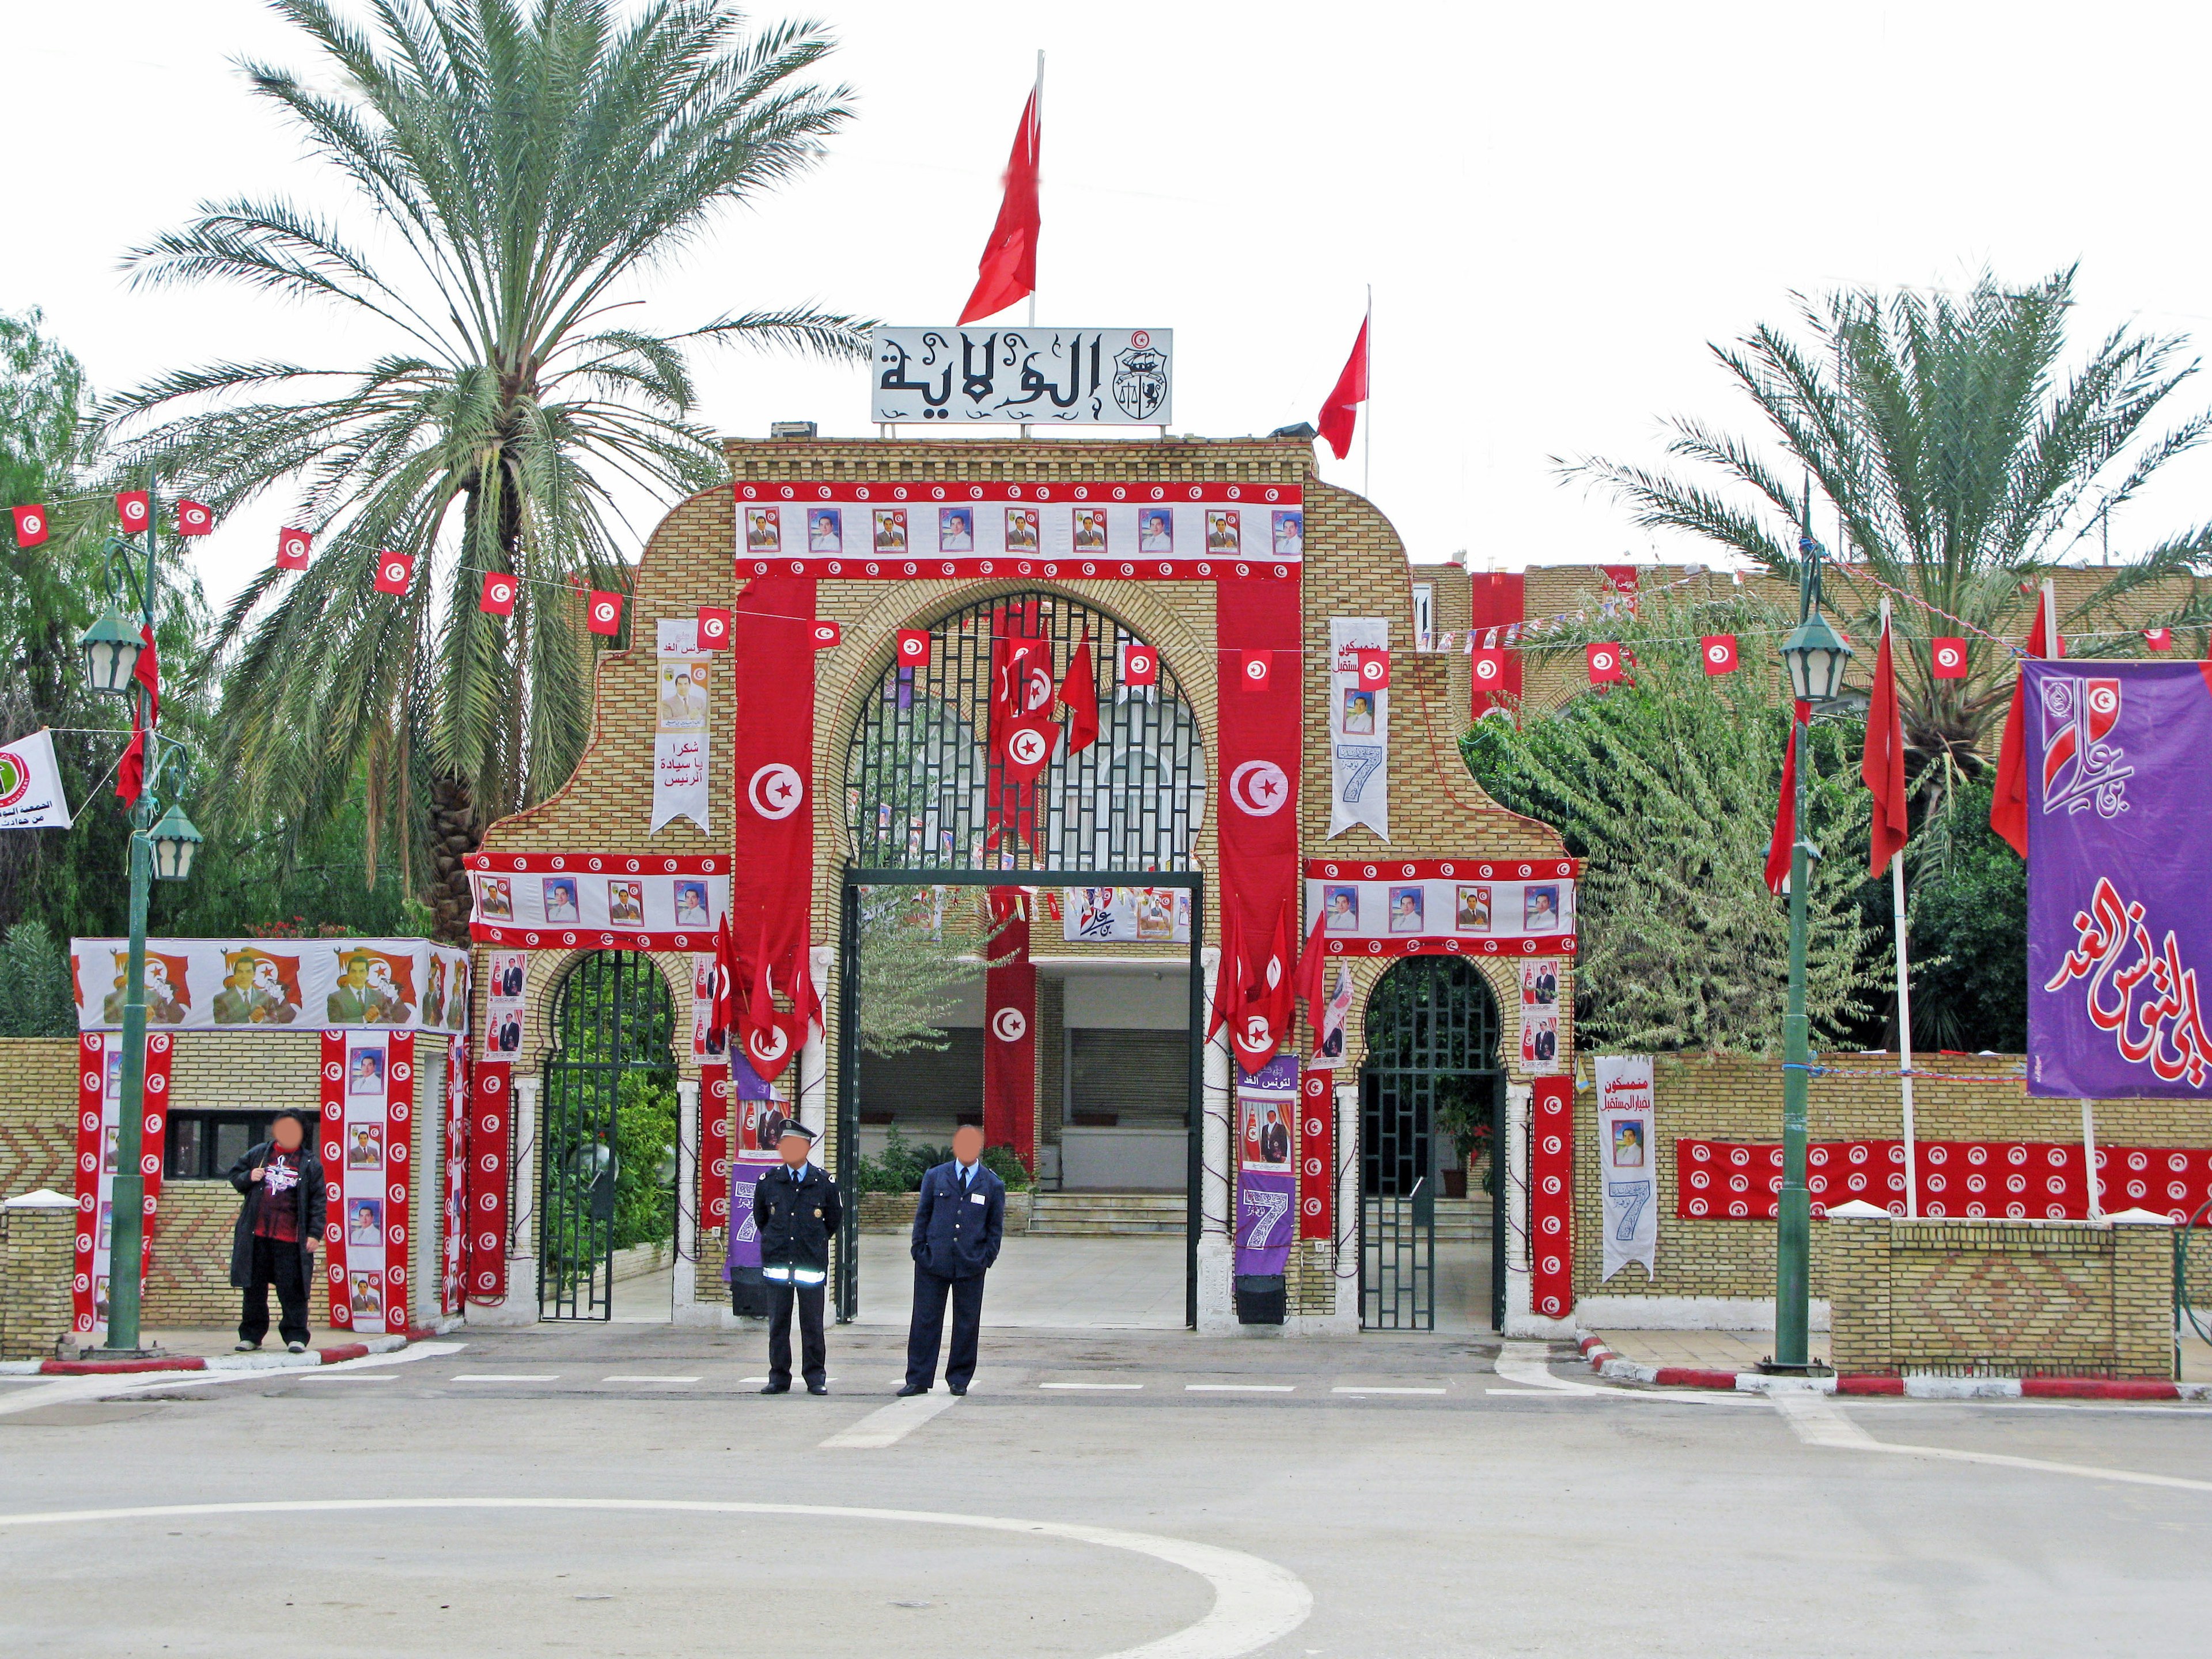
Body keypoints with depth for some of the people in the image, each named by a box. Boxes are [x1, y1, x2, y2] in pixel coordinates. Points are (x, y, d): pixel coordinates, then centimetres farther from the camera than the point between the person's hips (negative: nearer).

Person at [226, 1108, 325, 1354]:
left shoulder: (310, 1163, 3)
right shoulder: (259, 1154, 11)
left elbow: (318, 1201, 1)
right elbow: (235, 1174, 20)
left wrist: (314, 1233, -7)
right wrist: (248, 1178, -3)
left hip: (290, 1238, -3)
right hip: (256, 1235, 3)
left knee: (292, 1290, -4)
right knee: (254, 1287, 9)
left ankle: (295, 1336, 3)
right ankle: (251, 1335, 18)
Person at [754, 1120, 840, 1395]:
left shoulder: (824, 1183, 1)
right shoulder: (767, 1182, 5)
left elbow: (834, 1218, 13)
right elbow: (760, 1217, 19)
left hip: (812, 1263, -1)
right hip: (777, 1263, 2)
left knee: (812, 1324, 1)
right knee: (778, 1323, 4)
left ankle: (816, 1378, 9)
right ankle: (779, 1378, 12)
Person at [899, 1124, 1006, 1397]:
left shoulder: (993, 1185, 8)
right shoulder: (935, 1177, 9)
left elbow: (996, 1226, 10)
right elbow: (922, 1216, 10)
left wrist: (987, 1258, 1)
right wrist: (920, 1250, 1)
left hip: (971, 1265, 0)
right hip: (933, 1262, 0)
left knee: (967, 1324, 5)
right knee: (925, 1322, 0)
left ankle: (959, 1380, 16)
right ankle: (918, 1380, 5)